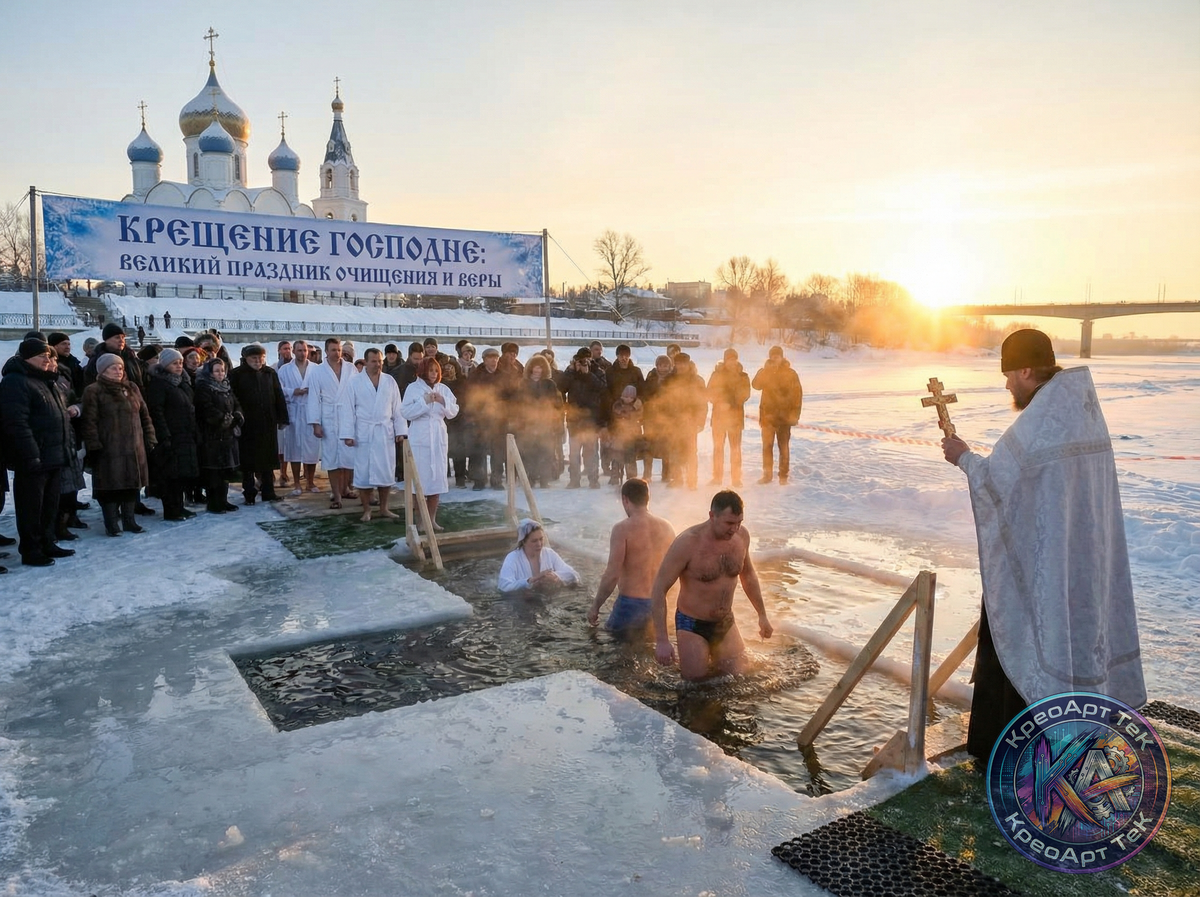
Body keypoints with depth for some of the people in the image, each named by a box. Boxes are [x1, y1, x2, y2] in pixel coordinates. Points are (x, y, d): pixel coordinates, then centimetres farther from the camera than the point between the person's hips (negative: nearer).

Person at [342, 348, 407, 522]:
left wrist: (401, 431, 1)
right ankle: (366, 510, 13)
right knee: (364, 473, 2)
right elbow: (349, 410, -4)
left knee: (386, 471, 6)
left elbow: (397, 409, 6)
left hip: (385, 433, 2)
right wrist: (348, 434, -10)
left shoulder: (390, 382, 5)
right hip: (364, 433, -2)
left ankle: (384, 507, 19)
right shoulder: (355, 383, -2)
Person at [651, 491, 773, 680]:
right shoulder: (688, 542, -25)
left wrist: (762, 615, 16)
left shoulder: (741, 536, -8)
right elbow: (659, 589, -22)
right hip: (692, 625, -5)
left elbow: (748, 574, 13)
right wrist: (661, 641, -27)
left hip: (726, 623, 5)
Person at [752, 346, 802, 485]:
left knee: (783, 446, 5)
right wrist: (764, 370, -19)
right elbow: (756, 385, -9)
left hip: (784, 415, -3)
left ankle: (783, 475, 11)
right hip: (767, 415, 3)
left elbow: (797, 394, -5)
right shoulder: (765, 372, 6)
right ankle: (767, 474, 12)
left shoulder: (790, 373, -3)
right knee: (767, 446, 4)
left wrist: (795, 413, -11)